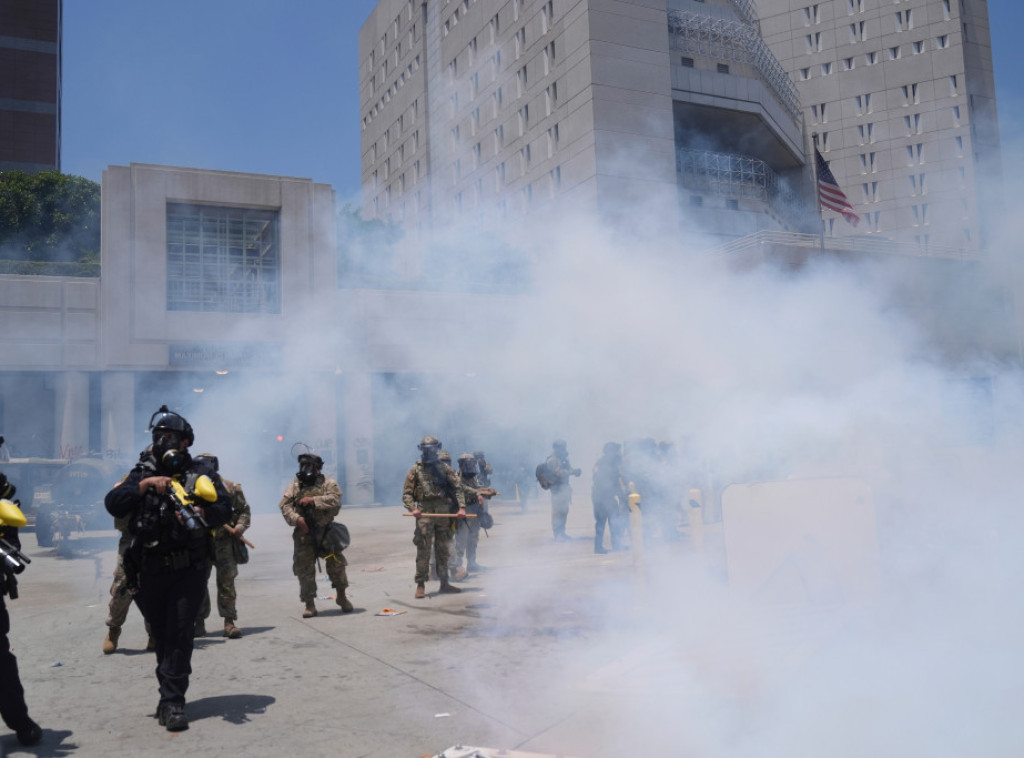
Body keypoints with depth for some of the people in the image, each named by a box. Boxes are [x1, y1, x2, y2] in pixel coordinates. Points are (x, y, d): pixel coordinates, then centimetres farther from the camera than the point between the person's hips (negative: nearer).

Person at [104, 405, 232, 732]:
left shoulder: (200, 473, 1)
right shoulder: (142, 472, 7)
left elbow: (224, 507, -7)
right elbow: (113, 505, -6)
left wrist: (200, 514, -25)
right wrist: (145, 484, -18)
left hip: (188, 569, -3)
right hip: (150, 570, 3)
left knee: (180, 634, -6)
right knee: (160, 635, 14)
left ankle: (173, 702, 0)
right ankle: (170, 696, 30)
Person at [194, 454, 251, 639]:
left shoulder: (230, 487, 7)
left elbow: (244, 509, 10)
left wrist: (240, 526, -6)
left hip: (224, 540, -1)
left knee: (227, 581, -5)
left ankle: (229, 622, -1)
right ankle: (199, 622, 16)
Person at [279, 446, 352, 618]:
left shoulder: (327, 483, -1)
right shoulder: (295, 485, 7)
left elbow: (335, 500, -17)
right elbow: (284, 505, -1)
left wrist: (313, 500, -21)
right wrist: (296, 518, -17)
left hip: (326, 532, -2)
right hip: (303, 535, 2)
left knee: (336, 565, 5)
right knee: (305, 570, 4)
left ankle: (342, 597, 23)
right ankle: (309, 604, 14)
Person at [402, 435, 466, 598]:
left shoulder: (445, 469, 11)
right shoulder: (415, 470, 6)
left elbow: (457, 489, 5)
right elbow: (407, 494, 1)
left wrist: (461, 507, -9)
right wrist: (413, 508, -17)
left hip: (444, 513, 3)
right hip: (424, 513, -3)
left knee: (443, 550, 9)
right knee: (423, 550, -6)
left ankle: (444, 583, 18)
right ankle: (420, 585, -1)